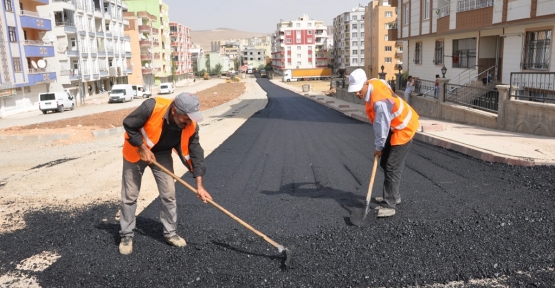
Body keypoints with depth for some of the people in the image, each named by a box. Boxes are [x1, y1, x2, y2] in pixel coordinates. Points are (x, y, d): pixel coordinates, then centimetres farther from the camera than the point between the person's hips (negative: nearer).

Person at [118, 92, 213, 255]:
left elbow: (195, 153, -18)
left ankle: (170, 233, 18)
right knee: (130, 196, 3)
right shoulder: (151, 107, -37)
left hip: (162, 154, 3)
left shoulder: (190, 127, -25)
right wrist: (143, 148, -25)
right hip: (136, 151, -3)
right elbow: (129, 124, -22)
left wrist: (199, 185, -21)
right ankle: (126, 236, 18)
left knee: (169, 194, 1)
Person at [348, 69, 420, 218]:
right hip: (395, 126, 10)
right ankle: (393, 196, 29)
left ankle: (389, 205, -9)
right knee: (385, 163, 16)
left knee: (392, 168, -12)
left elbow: (382, 127, -25)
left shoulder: (379, 102, -35)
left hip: (403, 130, -10)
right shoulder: (374, 82, -8)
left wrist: (379, 147, -12)